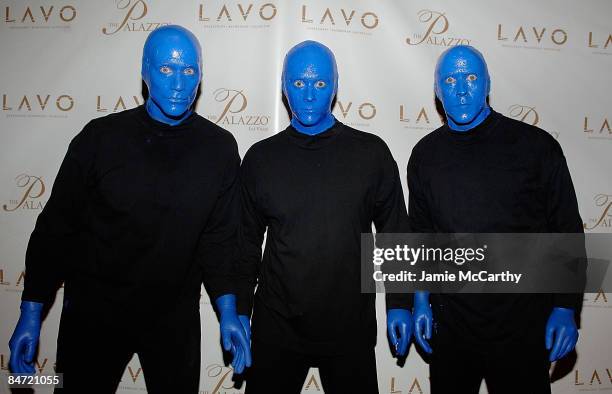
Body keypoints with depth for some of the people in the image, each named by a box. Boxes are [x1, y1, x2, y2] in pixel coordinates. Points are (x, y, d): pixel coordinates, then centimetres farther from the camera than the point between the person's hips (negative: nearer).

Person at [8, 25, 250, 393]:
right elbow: (56, 227, -3)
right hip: (92, 313, 0)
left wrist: (229, 311, -5)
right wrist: (31, 313, -4)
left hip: (176, 319, 1)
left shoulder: (220, 148, -5)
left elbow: (220, 236, 0)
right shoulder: (101, 137, -8)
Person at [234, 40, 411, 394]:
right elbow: (247, 242, 8)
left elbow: (395, 234, 4)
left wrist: (400, 304, 3)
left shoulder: (371, 153, -2)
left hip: (351, 329, 0)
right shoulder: (260, 158, 2)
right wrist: (240, 311, 7)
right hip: (276, 328, 1)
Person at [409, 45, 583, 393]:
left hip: (523, 325, -2)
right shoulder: (426, 154, 4)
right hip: (450, 324, 3)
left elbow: (567, 232, 0)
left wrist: (566, 308, -4)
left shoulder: (536, 146, -4)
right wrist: (421, 301, 7)